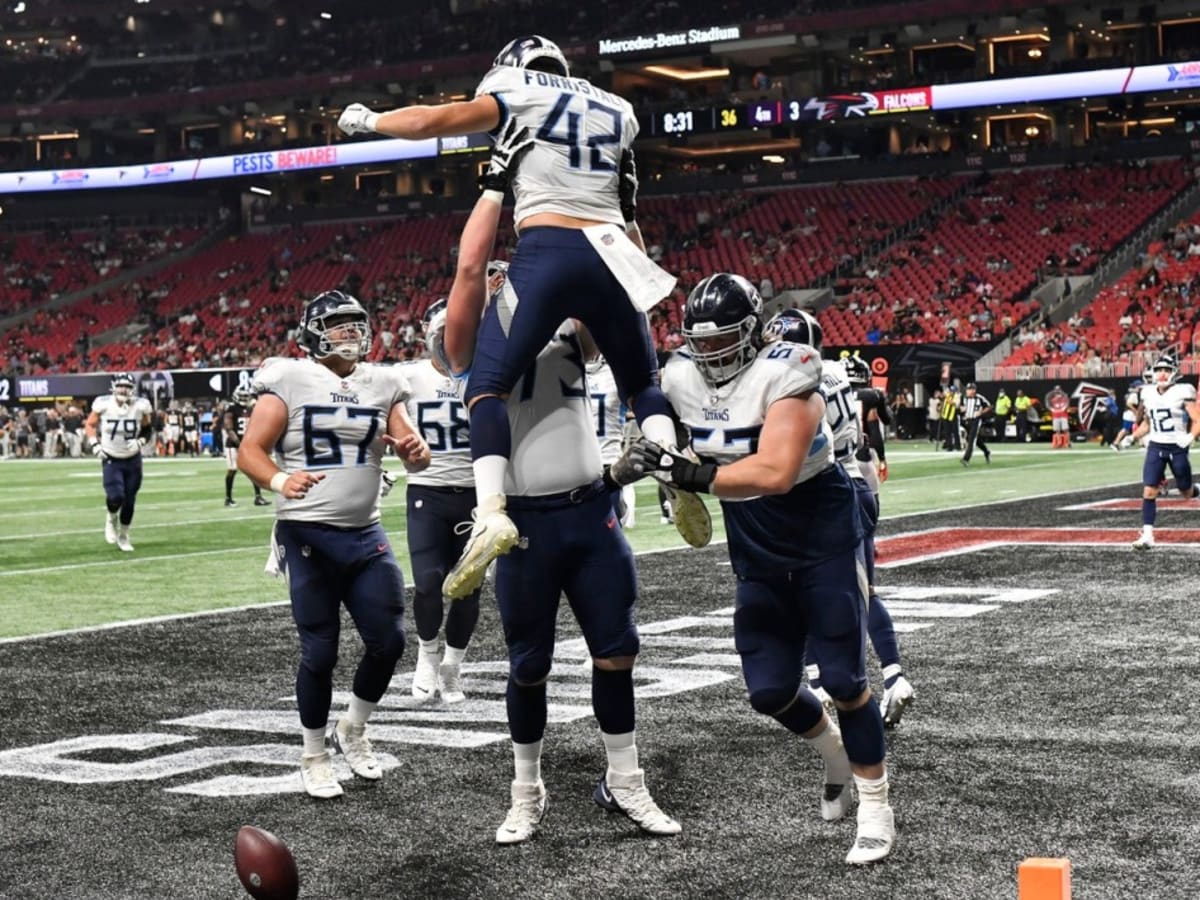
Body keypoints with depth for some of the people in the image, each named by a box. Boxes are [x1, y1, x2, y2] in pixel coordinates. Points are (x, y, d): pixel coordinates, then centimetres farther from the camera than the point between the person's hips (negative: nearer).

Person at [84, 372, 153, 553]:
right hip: (111, 459, -2)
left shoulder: (139, 406, -10)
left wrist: (140, 442, -13)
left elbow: (147, 429, 5)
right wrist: (95, 444, -10)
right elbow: (90, 424, 2)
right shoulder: (104, 405, -14)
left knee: (129, 501, 6)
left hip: (133, 460, 2)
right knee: (115, 496, -20)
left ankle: (123, 536, 27)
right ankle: (112, 518, 16)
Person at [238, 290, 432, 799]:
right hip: (307, 535, -4)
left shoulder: (382, 385, 8)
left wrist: (415, 450, -19)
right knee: (320, 651, -1)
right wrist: (280, 480, -29)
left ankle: (353, 731, 26)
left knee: (389, 641, 1)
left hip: (366, 534, 4)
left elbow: (416, 458, 6)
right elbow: (250, 452, -9)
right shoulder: (289, 382, -5)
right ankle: (313, 758, 18)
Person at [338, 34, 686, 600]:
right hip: (610, 256, 4)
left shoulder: (516, 98, 10)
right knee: (642, 383, 21)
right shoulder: (617, 112, 23)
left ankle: (490, 513, -20)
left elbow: (426, 123, 12)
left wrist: (367, 120, 29)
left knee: (488, 384, 1)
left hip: (545, 255, -4)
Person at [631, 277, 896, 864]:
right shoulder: (683, 379, -5)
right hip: (759, 560, 6)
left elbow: (775, 473, -36)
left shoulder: (783, 376, -24)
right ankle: (837, 756, 34)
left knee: (843, 680, -5)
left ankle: (876, 811, 11)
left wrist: (693, 475, -38)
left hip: (825, 544, -6)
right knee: (769, 691, 3)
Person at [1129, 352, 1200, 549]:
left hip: (1177, 448, -3)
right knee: (1149, 491, -9)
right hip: (1155, 447, 3)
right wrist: (1133, 438, 6)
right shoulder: (1148, 394, 3)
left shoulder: (1182, 393, -11)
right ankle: (1147, 535, -8)